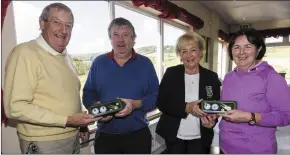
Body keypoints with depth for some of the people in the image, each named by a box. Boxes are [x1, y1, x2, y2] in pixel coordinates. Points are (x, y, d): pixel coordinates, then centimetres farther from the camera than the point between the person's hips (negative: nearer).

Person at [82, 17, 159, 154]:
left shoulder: (145, 63, 0)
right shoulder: (98, 62, 3)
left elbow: (156, 96, -3)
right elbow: (88, 94, 6)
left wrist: (136, 104, -20)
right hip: (105, 136, 1)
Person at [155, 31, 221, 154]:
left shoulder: (212, 77, -2)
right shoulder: (171, 73, -6)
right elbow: (161, 103, -10)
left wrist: (212, 120, -19)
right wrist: (186, 108, -23)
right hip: (174, 135, 0)